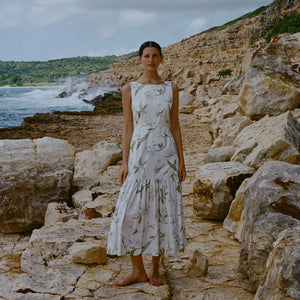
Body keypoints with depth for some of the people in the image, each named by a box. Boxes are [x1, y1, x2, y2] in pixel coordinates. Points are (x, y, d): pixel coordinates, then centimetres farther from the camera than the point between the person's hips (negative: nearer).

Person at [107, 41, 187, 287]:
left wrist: (181, 160, 3)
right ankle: (138, 271, 12)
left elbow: (175, 125, 7)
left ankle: (155, 269, 20)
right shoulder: (130, 89, 3)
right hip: (139, 156, -1)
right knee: (132, 212, -3)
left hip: (166, 155, 1)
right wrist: (125, 162, -2)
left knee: (163, 210, 4)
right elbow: (128, 128, 3)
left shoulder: (171, 88, 6)